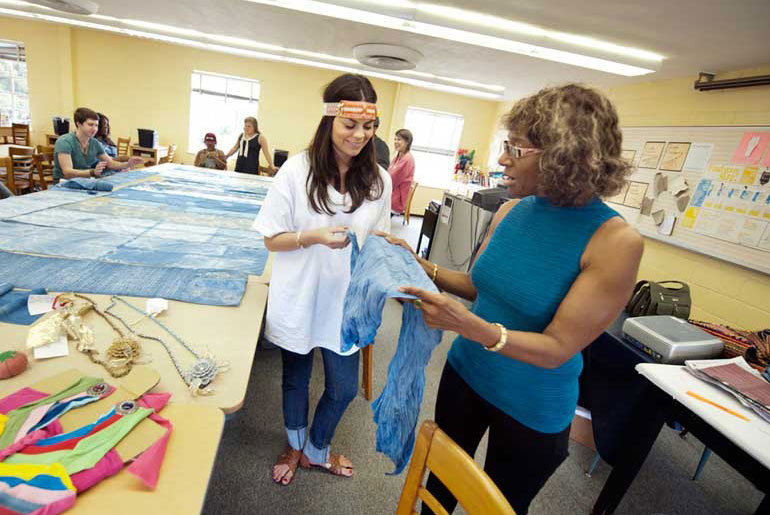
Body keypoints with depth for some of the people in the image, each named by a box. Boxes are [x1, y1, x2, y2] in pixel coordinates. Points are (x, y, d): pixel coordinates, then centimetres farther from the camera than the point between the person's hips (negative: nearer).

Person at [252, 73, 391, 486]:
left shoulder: (378, 179, -4)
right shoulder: (298, 169, -13)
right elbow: (271, 239, -9)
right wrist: (315, 237, -24)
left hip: (346, 302, 2)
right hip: (300, 299, -2)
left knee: (344, 388, 15)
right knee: (295, 380, 21)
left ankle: (316, 450, 48)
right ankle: (295, 445, 53)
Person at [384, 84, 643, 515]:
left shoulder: (616, 240, -24)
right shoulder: (512, 211, -8)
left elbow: (558, 348, -24)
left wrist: (473, 328, -39)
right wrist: (420, 264, -11)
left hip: (531, 409, -4)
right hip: (465, 373, 5)